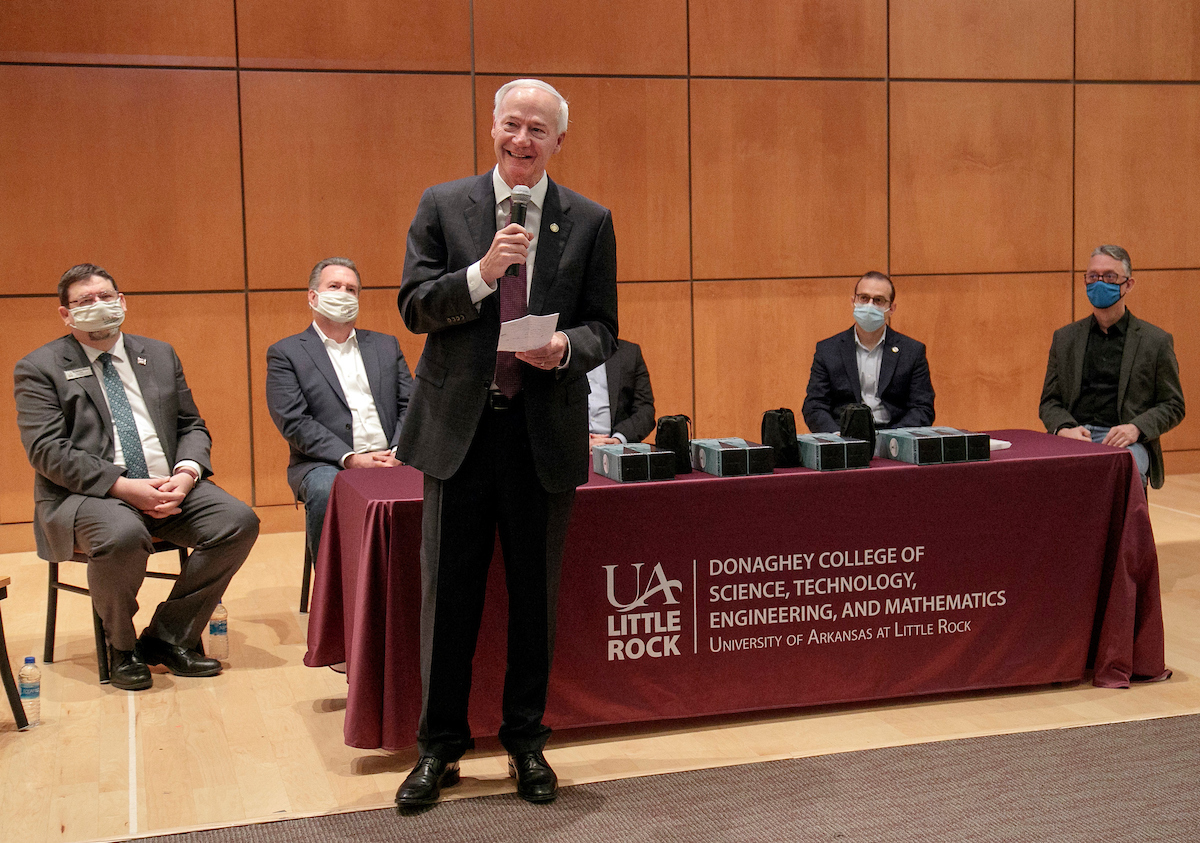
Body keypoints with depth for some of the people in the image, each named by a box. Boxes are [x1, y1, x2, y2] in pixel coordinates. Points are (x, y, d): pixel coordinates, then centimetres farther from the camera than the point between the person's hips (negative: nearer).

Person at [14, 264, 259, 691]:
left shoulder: (160, 356, 18)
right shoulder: (39, 368, 2)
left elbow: (192, 426, 17)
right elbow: (46, 450, -9)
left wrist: (187, 473, -7)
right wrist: (122, 487, -20)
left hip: (170, 486, 5)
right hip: (84, 494, -5)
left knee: (240, 521, -19)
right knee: (122, 535, -38)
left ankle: (166, 638, -5)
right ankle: (120, 647, -8)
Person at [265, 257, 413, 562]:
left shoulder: (386, 346, 22)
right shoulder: (285, 354, 9)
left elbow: (410, 405, 12)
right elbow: (294, 422, -4)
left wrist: (397, 453, -8)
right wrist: (351, 458, -16)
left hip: (390, 461, 3)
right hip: (326, 465, -3)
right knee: (326, 491, -37)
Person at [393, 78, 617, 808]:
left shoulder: (589, 221, 5)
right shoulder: (442, 206, 4)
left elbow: (604, 329, 4)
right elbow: (414, 307, -2)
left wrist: (565, 348, -18)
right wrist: (484, 270, -17)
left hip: (546, 430, 1)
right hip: (459, 426, 0)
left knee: (536, 596, 10)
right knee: (449, 594, 6)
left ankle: (527, 744, 25)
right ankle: (440, 748, 20)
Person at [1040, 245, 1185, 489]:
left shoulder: (1156, 341, 10)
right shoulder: (1064, 338, 18)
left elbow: (1173, 405, 11)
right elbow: (1049, 401, 17)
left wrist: (1136, 428, -9)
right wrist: (1064, 428, -6)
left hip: (1128, 442, -2)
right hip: (1073, 439, 2)